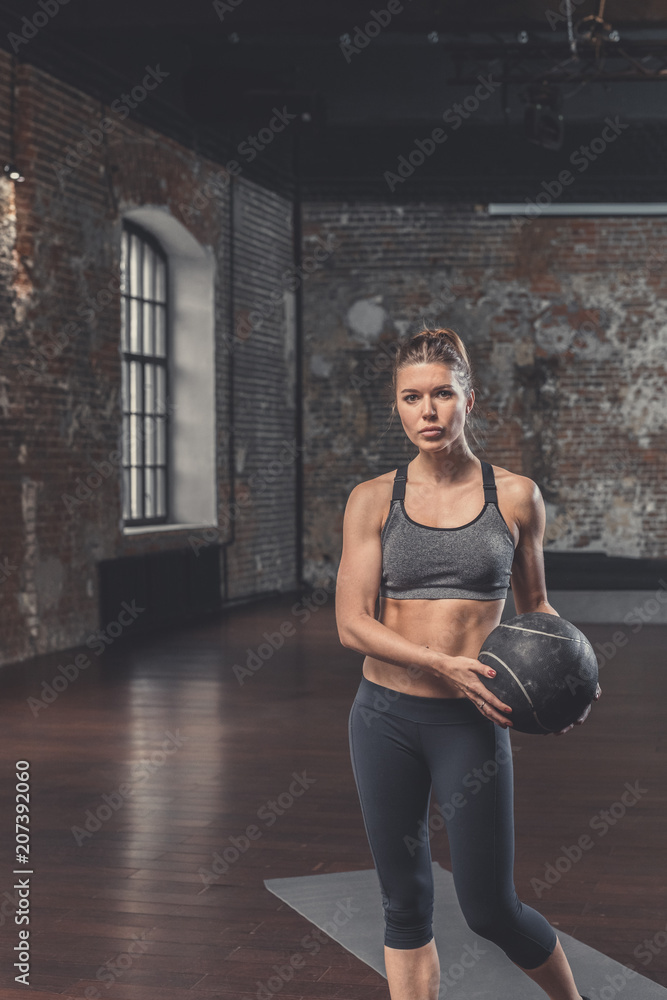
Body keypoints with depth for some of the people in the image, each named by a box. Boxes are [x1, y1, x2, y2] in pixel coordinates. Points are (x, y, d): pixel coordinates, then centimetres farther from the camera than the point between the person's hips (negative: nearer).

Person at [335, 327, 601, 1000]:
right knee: (405, 907, 10)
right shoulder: (374, 500, 0)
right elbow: (352, 624, -6)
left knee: (490, 909, 4)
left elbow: (534, 604, 13)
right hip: (386, 716, 1)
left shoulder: (515, 496, 1)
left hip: (471, 722, -1)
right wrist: (444, 664, -19)